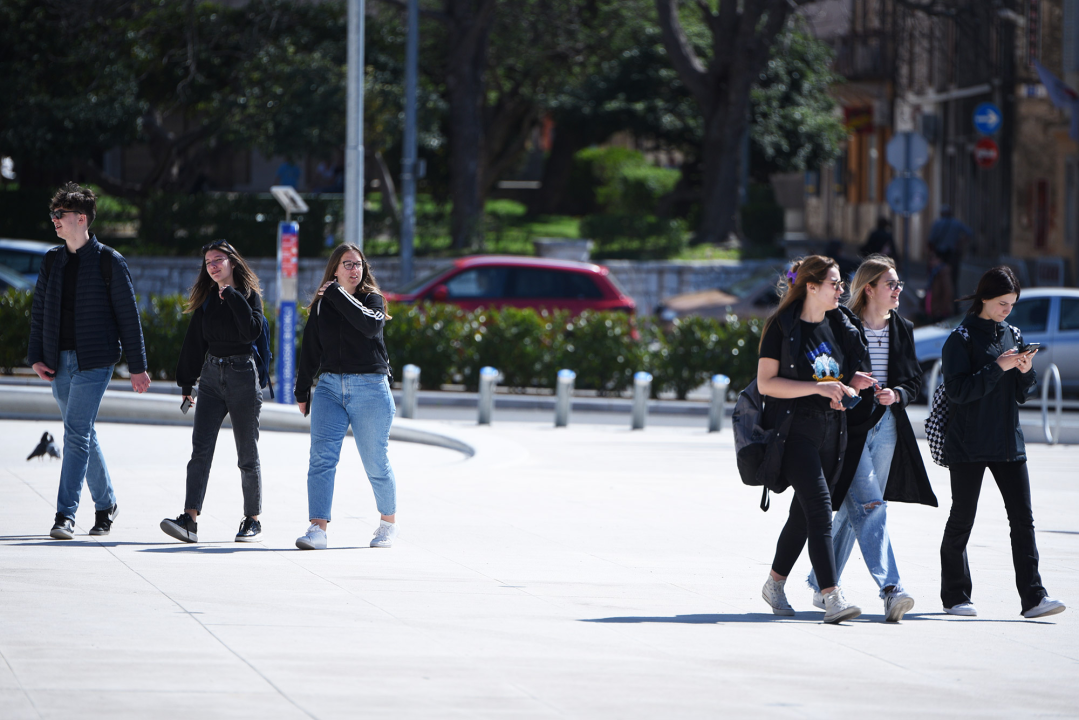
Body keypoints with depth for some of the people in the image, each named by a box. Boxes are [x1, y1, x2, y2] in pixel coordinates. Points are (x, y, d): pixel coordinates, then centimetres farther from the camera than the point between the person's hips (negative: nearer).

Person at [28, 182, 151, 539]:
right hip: (59, 361, 6)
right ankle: (105, 503, 30)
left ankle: (65, 515, -17)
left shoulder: (109, 261, -5)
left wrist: (137, 366, -2)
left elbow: (128, 316, -2)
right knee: (83, 434, 14)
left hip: (94, 362, -6)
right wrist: (36, 357, 2)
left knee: (76, 434, -14)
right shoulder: (52, 260, 10)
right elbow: (39, 311, 13)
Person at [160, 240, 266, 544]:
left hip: (243, 374, -4)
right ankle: (190, 519, -19)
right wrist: (187, 383, 14)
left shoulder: (249, 295, -1)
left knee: (247, 454, 3)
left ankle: (252, 519, 16)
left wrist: (232, 295, -16)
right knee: (201, 448, -10)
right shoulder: (206, 300, 12)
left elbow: (252, 331, -19)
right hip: (211, 376, 4)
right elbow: (194, 343, 16)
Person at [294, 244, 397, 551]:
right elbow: (310, 350, 17)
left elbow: (370, 325, -22)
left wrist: (337, 295, -17)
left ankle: (389, 522, 24)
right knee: (321, 458, -12)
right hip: (330, 387, 3)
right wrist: (302, 391, 16)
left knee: (376, 463, 4)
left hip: (370, 388, -3)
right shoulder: (321, 306, 11)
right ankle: (318, 529, -18)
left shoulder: (372, 298, 2)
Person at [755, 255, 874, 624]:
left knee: (804, 512, 13)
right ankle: (832, 598, -23)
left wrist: (848, 387, 1)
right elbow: (766, 382, -11)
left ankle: (775, 584, 30)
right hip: (795, 429, -7)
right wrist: (817, 388, -19)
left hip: (830, 430, 7)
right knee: (820, 509, -17)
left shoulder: (838, 325, 12)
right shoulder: (782, 326, -8)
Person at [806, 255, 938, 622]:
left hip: (887, 428, 6)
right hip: (850, 426, -6)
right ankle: (890, 589, -26)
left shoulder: (902, 330, 12)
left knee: (853, 510, 11)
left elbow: (914, 381, 14)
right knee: (870, 507, -16)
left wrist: (897, 394, -5)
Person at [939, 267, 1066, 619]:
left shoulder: (1013, 336, 11)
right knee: (961, 520, 3)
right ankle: (955, 596, 15)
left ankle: (1033, 597, -9)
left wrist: (1025, 371, -6)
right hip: (968, 444, -5)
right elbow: (958, 389, -15)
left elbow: (1021, 395, 15)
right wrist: (998, 367, -20)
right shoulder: (962, 338, -5)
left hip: (1008, 442, 5)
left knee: (1023, 517, -5)